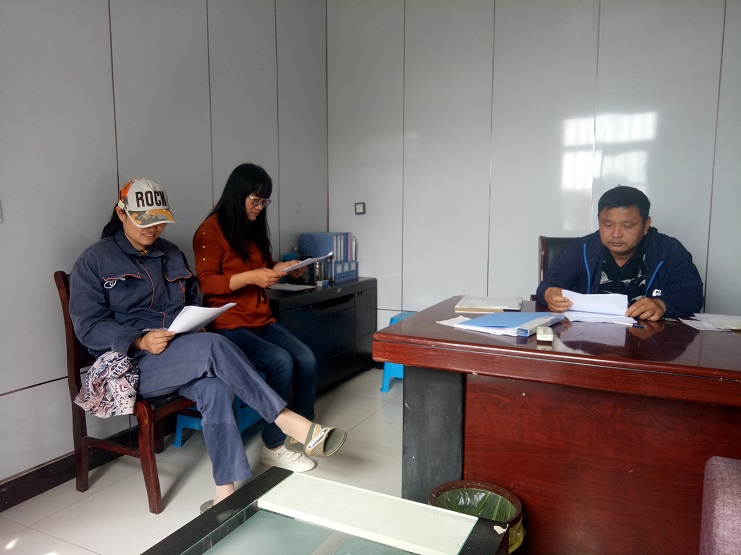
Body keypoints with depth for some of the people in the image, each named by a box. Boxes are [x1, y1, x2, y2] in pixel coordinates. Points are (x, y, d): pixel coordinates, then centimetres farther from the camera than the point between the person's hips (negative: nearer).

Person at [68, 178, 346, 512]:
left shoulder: (172, 255, 17)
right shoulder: (94, 261, 1)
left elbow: (193, 305, 23)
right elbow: (88, 326, -7)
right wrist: (140, 341, -23)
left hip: (178, 357, 5)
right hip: (131, 363, -5)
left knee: (214, 386, -31)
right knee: (213, 347, -33)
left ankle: (226, 493, -31)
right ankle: (288, 421, -31)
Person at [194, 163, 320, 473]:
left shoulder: (255, 229, 16)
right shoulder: (211, 230, -8)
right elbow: (206, 283, -13)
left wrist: (282, 269, 4)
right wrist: (251, 277, -25)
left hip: (262, 320, 7)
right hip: (228, 326, -7)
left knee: (306, 359, -16)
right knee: (281, 363, -27)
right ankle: (273, 447, -11)